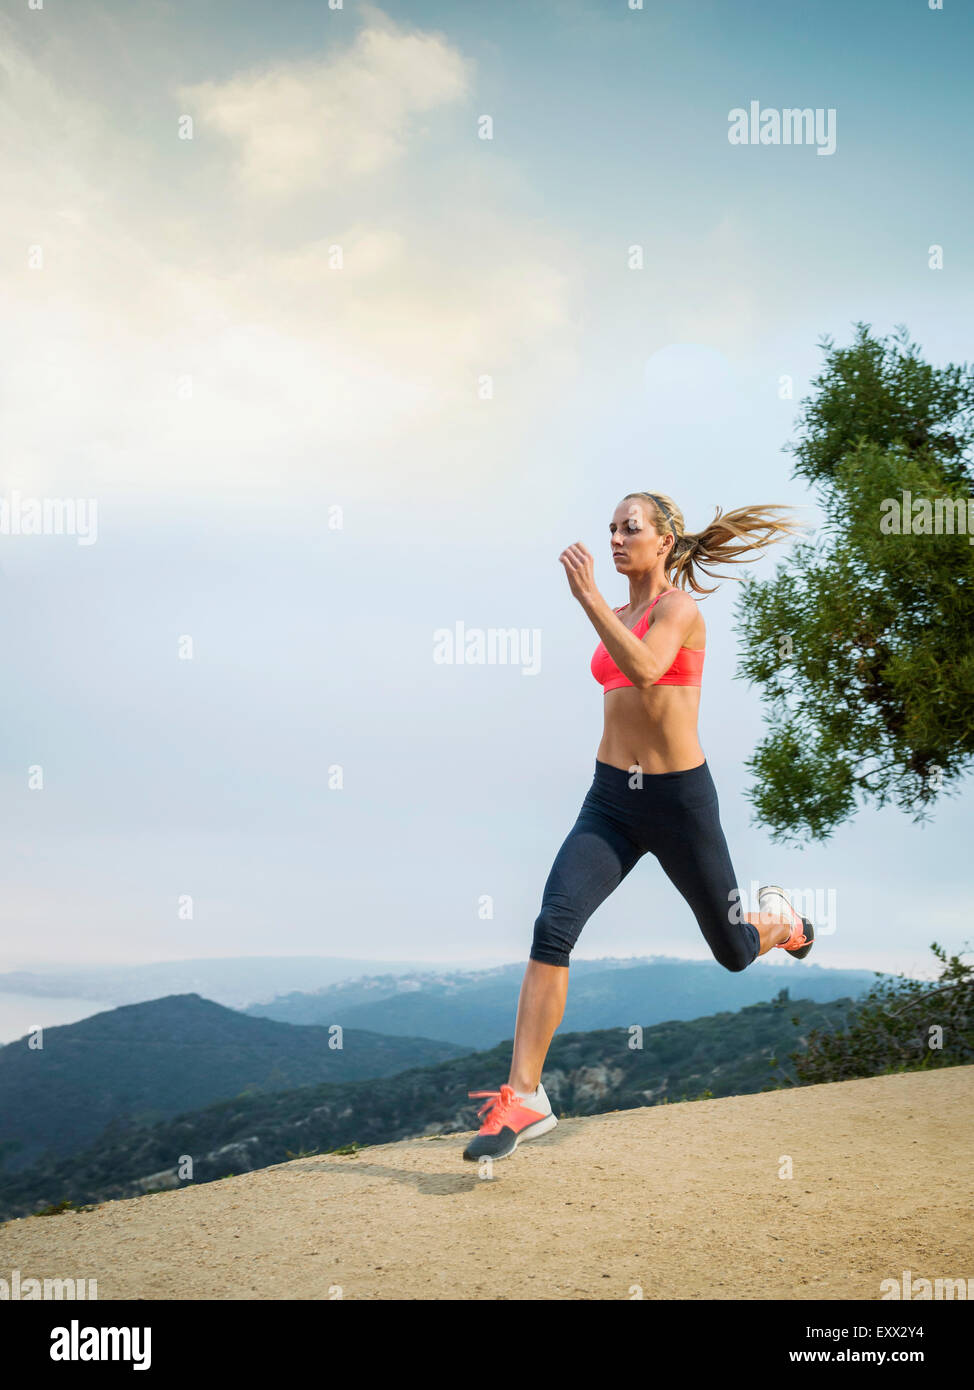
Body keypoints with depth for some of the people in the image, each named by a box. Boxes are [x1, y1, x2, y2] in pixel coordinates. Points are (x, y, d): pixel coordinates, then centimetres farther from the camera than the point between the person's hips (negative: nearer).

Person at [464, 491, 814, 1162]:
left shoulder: (679, 607, -11)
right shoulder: (618, 616, 11)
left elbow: (646, 670, -32)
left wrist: (588, 596, -32)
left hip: (680, 798, -5)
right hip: (611, 798, 5)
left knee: (734, 951, 14)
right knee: (554, 925, -18)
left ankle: (783, 918, 52)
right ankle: (524, 1097, -18)